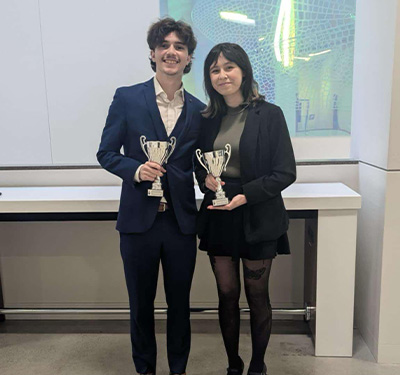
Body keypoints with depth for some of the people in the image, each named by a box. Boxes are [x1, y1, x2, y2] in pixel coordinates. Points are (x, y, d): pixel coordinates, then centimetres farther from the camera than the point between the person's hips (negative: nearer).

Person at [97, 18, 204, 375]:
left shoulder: (198, 109, 5)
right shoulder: (127, 98, -2)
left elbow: (200, 164, 11)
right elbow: (106, 153, -1)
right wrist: (136, 169, -18)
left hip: (181, 221, 2)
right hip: (139, 219, -1)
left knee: (179, 303, 15)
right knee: (141, 303, 15)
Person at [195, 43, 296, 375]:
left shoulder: (269, 114, -7)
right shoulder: (209, 118, 6)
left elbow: (285, 172, -9)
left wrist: (246, 195, -19)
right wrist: (205, 178, -9)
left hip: (257, 220, -3)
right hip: (218, 218, 4)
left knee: (257, 295, 11)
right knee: (227, 295, 12)